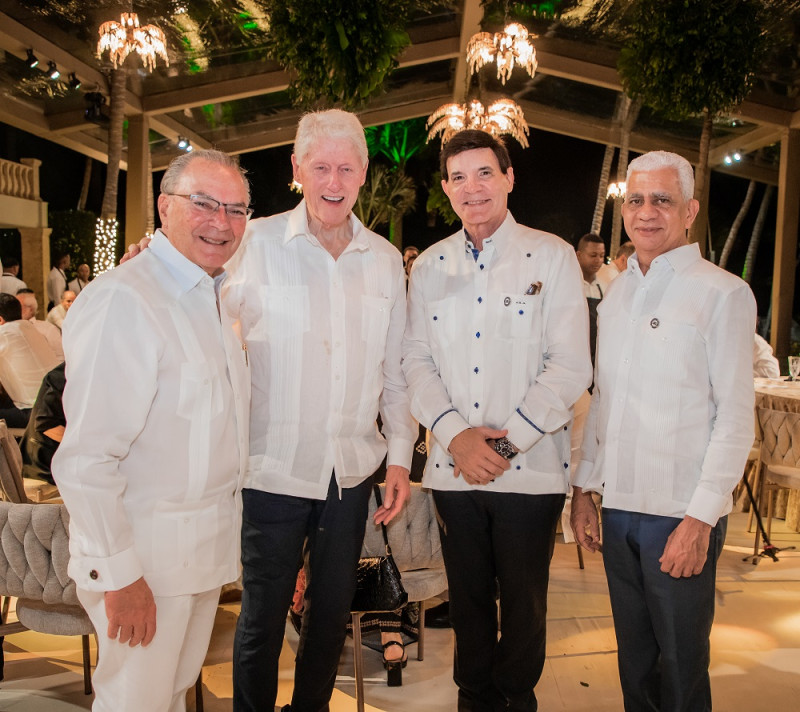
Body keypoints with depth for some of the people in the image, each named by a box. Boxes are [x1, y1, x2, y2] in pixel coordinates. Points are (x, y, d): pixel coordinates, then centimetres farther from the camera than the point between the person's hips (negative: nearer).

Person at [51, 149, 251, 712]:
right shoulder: (123, 301, -21)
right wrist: (118, 574, -21)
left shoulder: (214, 301, 10)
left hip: (206, 547, 8)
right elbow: (86, 460, -25)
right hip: (146, 555, -8)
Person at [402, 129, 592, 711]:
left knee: (523, 607, 11)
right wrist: (455, 433, -12)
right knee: (468, 599, 15)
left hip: (531, 469, -2)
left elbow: (570, 367, -8)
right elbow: (417, 359, 3)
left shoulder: (552, 256, -2)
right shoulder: (429, 266, 9)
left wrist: (508, 442, -13)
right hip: (454, 467, 3)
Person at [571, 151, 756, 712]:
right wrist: (584, 487, 11)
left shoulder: (723, 294, -8)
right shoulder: (617, 293, 11)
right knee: (634, 656, 17)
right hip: (619, 504, 5)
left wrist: (700, 519, -16)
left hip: (682, 515, -5)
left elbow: (736, 417, -11)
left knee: (681, 665, 8)